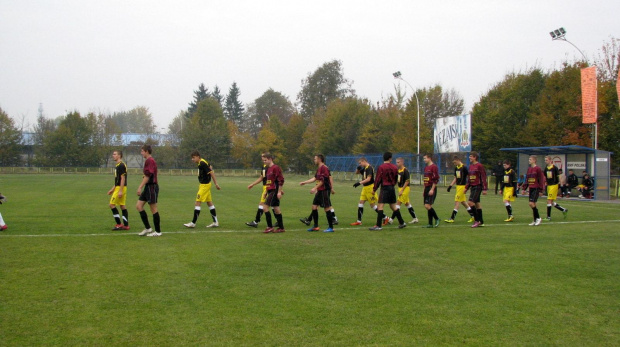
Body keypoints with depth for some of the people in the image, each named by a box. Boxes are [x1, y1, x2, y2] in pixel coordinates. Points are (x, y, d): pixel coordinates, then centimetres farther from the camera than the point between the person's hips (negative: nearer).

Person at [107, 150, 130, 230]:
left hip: (120, 188, -10)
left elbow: (123, 179, -19)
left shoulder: (121, 166, -14)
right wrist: (112, 189, 23)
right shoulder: (118, 165, 16)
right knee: (122, 206, 8)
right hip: (118, 188, 10)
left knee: (112, 204, -7)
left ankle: (119, 224, -5)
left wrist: (120, 191, -22)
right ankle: (126, 225, 8)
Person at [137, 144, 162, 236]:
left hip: (152, 187, -10)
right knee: (138, 206, 7)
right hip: (148, 187, 10)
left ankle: (158, 231, 5)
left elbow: (147, 176, -21)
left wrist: (140, 187, -22)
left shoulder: (150, 161, -15)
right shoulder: (148, 160, 16)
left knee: (153, 209, -3)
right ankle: (147, 228, 11)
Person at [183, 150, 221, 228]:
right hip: (204, 184, 10)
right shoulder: (202, 162, 7)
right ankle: (215, 222, 16)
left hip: (205, 185, -10)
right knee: (209, 202, 12)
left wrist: (216, 184, -19)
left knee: (197, 203, -8)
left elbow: (211, 172, -20)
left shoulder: (202, 163, -20)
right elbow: (210, 167, 21)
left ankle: (193, 223, -5)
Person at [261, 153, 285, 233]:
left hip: (274, 191, -9)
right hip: (270, 191, 9)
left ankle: (270, 227, -8)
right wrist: (267, 193, 23)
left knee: (266, 206, -13)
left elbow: (281, 180, -16)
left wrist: (279, 192, -18)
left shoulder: (276, 168, -12)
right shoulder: (268, 169, 16)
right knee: (276, 208, 10)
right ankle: (281, 228, 14)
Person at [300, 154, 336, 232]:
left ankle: (331, 227, -2)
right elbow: (315, 178, 25)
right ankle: (315, 226, 16)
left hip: (324, 191, -10)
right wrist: (304, 182, 28)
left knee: (327, 208, -7)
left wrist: (315, 188, -19)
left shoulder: (324, 168, -15)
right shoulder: (319, 168, 16)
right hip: (319, 191, 10)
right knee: (314, 206, 10)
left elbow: (323, 180, -20)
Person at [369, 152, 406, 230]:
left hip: (385, 188, -6)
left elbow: (378, 179, -9)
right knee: (393, 206, 17)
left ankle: (378, 225, -14)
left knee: (380, 206, -7)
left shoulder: (381, 167, -9)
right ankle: (402, 223, 23)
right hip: (392, 188, 6)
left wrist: (374, 189, -2)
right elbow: (396, 179, 15)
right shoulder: (394, 167, 7)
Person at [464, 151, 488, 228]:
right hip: (472, 187, 9)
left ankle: (477, 220, -8)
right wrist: (466, 187, 17)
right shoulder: (470, 166, 13)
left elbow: (483, 177, -13)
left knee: (470, 202, -16)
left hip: (478, 187, -9)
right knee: (477, 203, 11)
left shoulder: (479, 166, -12)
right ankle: (481, 222, 17)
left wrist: (484, 189, -16)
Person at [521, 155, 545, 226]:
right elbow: (527, 180, 18)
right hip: (531, 188, 8)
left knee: (531, 203, -14)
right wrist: (524, 188, 14)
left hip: (536, 188, -8)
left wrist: (540, 190, -11)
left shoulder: (538, 169, -9)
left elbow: (541, 180, -10)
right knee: (532, 204, 7)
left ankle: (538, 218, -1)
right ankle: (535, 220, 14)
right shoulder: (529, 169, 13)